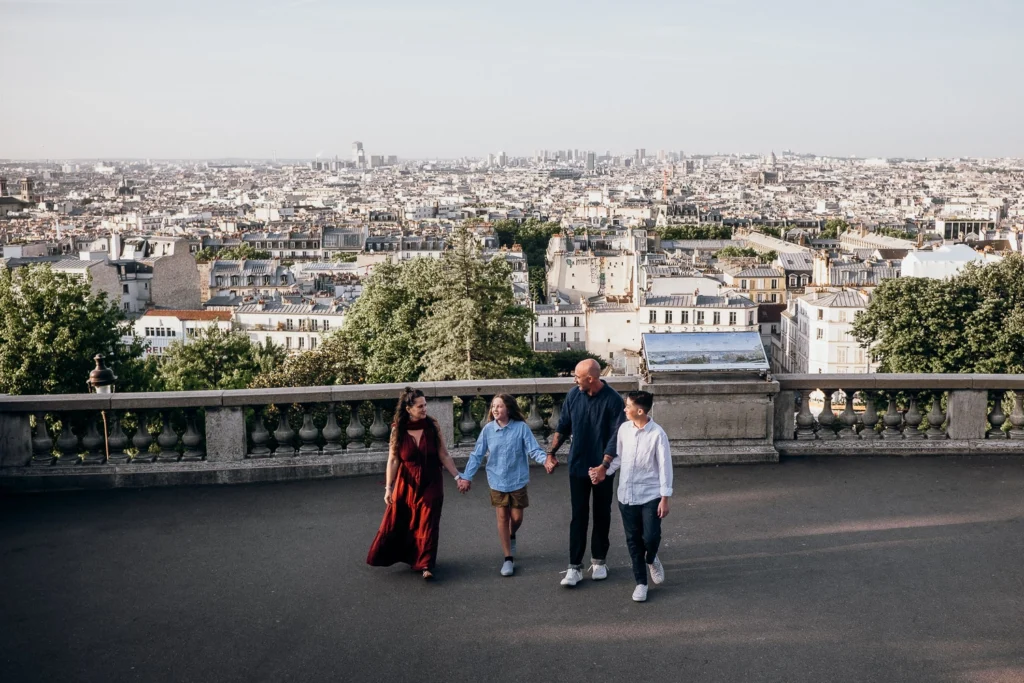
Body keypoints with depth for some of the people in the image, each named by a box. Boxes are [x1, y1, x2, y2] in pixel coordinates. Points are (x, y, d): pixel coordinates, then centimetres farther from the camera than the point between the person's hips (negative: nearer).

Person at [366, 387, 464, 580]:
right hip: (406, 483, 0)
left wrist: (457, 476, -7)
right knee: (396, 522, 8)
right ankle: (384, 556, 30)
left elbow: (444, 455, -4)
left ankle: (426, 565, 5)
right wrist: (388, 487, -12)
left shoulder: (432, 425, -8)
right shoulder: (398, 429, -9)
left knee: (427, 524, -1)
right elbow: (393, 460, -7)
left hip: (430, 483, 0)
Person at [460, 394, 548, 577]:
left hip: (517, 480, -1)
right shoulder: (488, 429, -7)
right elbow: (477, 455, -1)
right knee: (502, 518, 4)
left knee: (516, 518, 10)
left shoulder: (521, 427, -13)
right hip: (497, 481, 1)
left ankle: (511, 536, 45)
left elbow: (534, 449, -15)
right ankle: (508, 558, 12)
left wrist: (546, 459, -35)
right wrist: (467, 476, -3)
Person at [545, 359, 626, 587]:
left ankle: (599, 561, 27)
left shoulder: (613, 400, -16)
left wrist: (604, 465, -24)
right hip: (578, 466, 2)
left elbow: (616, 437, -16)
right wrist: (551, 453, -1)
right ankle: (575, 567, 6)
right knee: (578, 516, 3)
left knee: (602, 515, 12)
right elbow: (563, 427, 6)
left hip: (602, 468, -2)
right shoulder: (574, 395, -4)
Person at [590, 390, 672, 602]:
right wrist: (605, 471, -4)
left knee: (651, 537, -8)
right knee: (633, 540, 8)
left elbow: (665, 466, -10)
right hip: (626, 494, 4)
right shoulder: (624, 429, -1)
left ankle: (651, 560, 27)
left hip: (650, 495, -4)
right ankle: (641, 582, 21)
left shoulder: (657, 433, -14)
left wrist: (665, 498, -10)